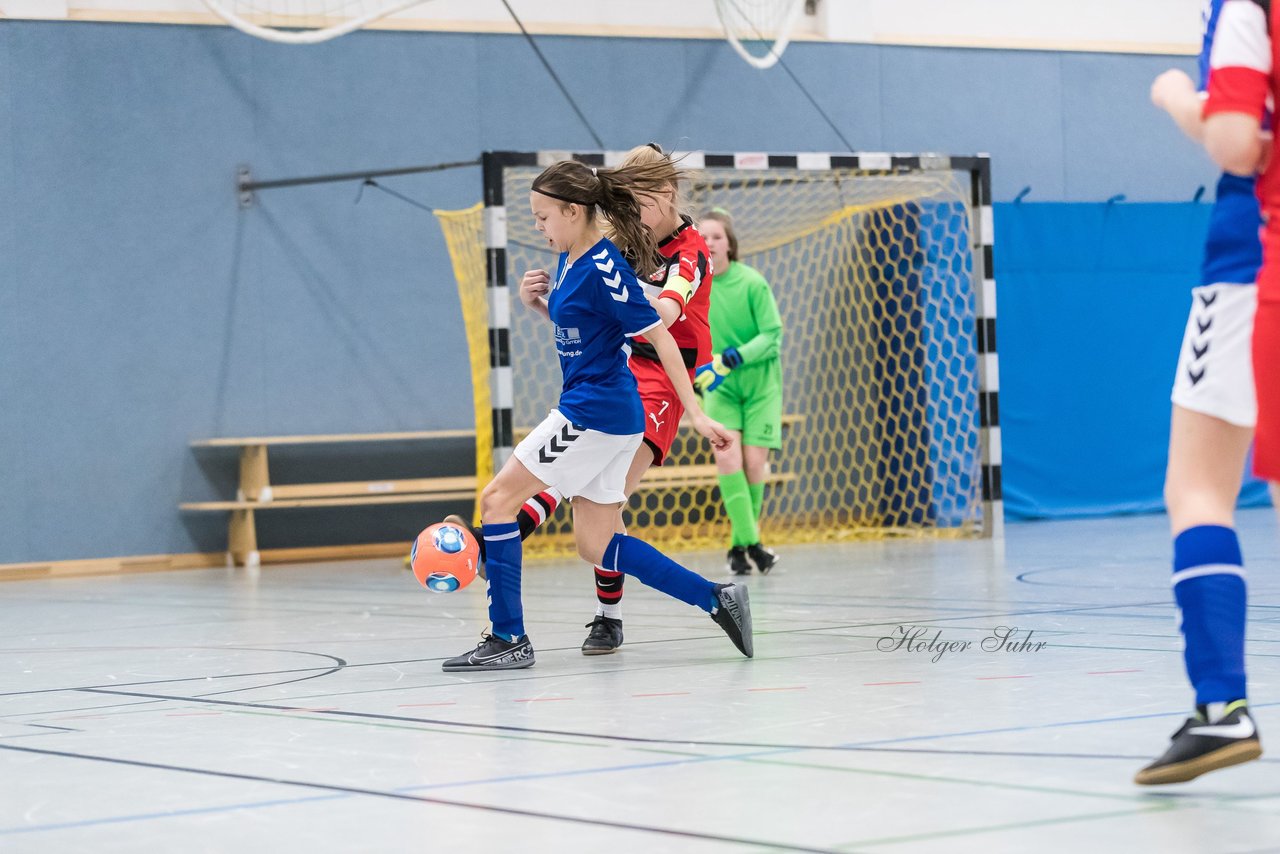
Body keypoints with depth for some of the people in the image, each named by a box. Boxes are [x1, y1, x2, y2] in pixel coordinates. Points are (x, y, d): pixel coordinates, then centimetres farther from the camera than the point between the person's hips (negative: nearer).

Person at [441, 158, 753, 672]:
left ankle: (508, 639, -2)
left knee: (498, 499, -6)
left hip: (595, 412, -10)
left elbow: (659, 336, -16)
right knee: (595, 546, 10)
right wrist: (538, 302, 6)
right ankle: (716, 599, 11)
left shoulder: (604, 269, -17)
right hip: (593, 413, 10)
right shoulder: (569, 262, 10)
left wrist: (696, 415, -18)